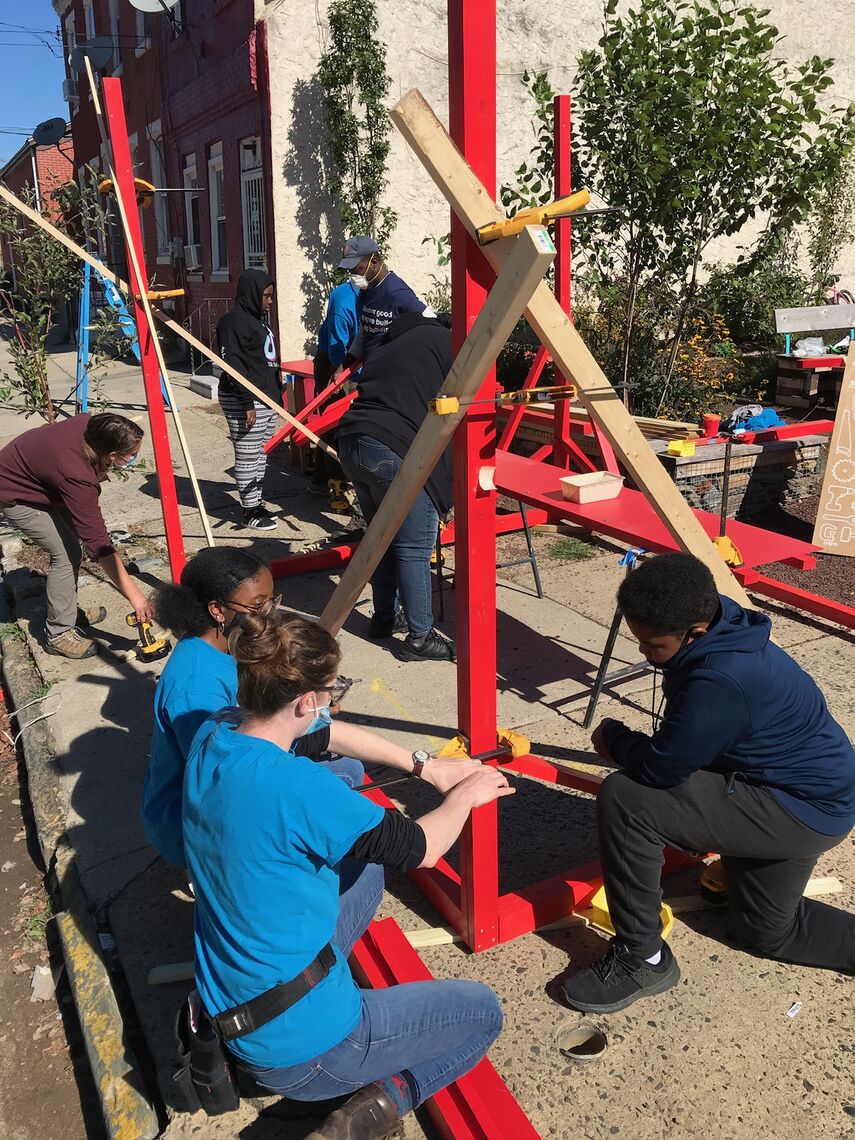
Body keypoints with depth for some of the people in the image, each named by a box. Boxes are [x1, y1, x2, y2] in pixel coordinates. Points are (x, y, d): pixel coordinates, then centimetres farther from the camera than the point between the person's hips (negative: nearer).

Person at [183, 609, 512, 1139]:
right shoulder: (295, 786, -32)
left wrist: (427, 766, 10)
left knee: (364, 866, 25)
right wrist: (465, 795, 3)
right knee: (483, 1012, 13)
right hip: (301, 1047, -7)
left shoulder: (213, 737, -9)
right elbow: (420, 848, -17)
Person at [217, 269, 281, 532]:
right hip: (244, 402, -10)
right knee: (247, 457, -4)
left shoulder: (258, 318, 18)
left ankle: (257, 503, 23)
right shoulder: (233, 322, -12)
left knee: (261, 455, 13)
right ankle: (250, 512, 3)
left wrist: (278, 392, 22)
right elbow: (232, 365, -18)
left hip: (267, 398, 10)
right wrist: (247, 403, -22)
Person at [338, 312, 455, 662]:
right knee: (414, 548, 0)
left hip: (351, 442, 9)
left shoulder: (393, 345, 29)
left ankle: (384, 619, 33)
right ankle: (420, 638, 7)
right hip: (396, 452, -9)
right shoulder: (450, 344, 5)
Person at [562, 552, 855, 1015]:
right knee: (770, 929, 28)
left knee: (623, 799, -23)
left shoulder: (722, 681, -35)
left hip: (805, 811, -10)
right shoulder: (715, 636, -6)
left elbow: (659, 768, -27)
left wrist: (612, 737, -9)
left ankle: (641, 960, -6)